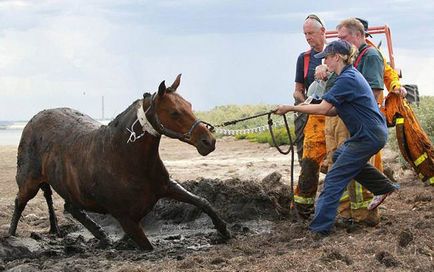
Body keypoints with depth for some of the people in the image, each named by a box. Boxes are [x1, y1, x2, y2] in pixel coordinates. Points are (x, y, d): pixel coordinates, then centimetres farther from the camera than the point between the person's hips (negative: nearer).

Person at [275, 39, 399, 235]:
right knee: (340, 156, 30)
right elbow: (334, 110, 12)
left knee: (335, 178, -9)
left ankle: (320, 226, -9)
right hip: (371, 133, 10)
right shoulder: (350, 75, 13)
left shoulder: (347, 79, -18)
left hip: (369, 137, -10)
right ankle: (384, 187, 31)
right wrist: (305, 108, 0)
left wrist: (291, 108, -16)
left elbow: (323, 108, -23)